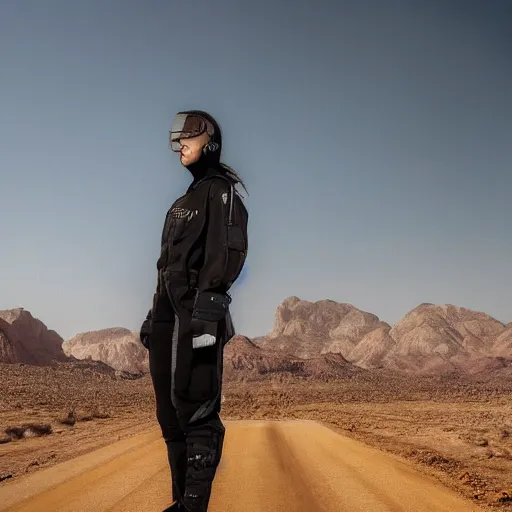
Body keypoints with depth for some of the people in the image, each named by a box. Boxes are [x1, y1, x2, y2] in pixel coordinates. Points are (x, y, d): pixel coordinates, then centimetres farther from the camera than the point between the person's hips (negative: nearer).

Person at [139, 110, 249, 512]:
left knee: (195, 408, -11)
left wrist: (208, 302, -25)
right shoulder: (186, 199, 25)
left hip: (197, 313, -9)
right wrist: (155, 314, 21)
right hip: (170, 312, 9)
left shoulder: (220, 191, -1)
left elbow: (229, 252, -14)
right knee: (170, 411, 9)